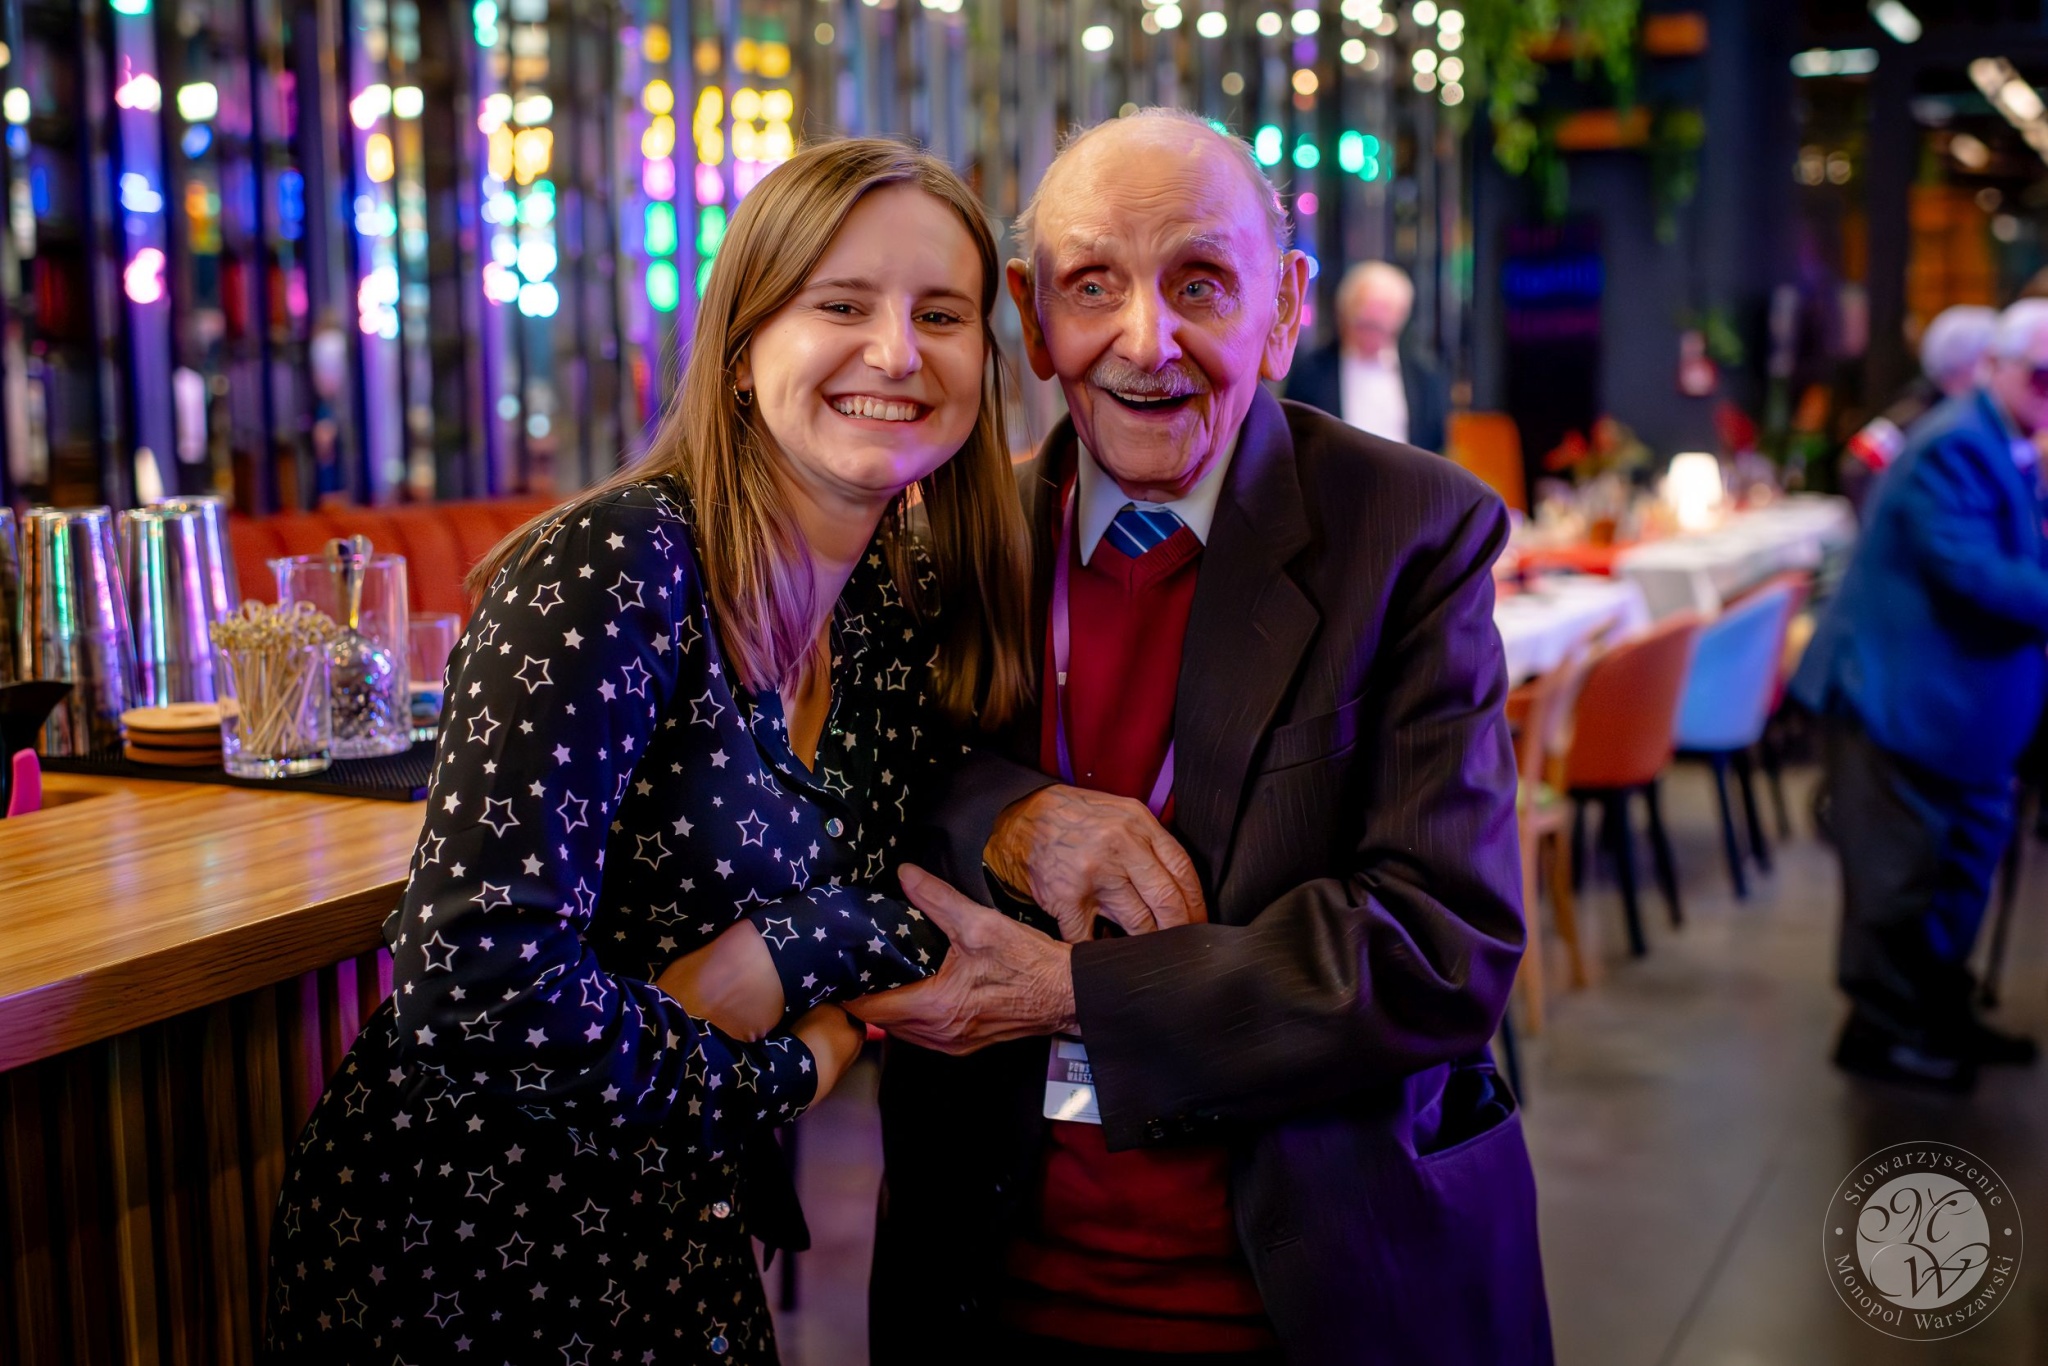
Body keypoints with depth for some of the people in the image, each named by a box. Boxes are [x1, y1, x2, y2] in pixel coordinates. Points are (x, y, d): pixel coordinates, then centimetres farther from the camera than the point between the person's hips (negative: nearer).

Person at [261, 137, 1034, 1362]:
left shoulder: (912, 609, -1)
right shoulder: (618, 568, -22)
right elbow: (472, 988, -28)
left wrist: (784, 957, -20)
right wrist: (778, 1076, -15)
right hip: (461, 1259, -6)